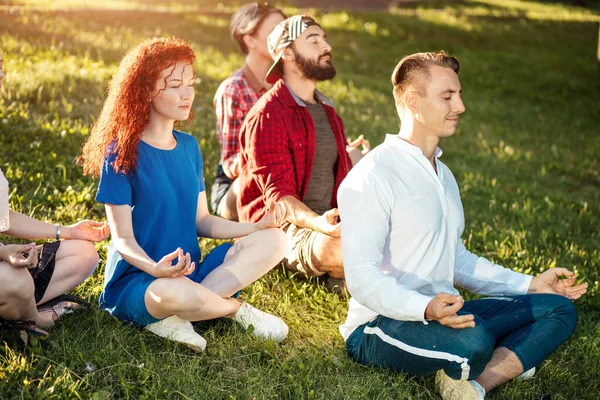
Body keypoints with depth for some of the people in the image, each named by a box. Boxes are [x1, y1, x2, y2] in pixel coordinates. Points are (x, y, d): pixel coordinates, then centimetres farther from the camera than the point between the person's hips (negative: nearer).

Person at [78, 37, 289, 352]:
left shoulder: (188, 147, 11)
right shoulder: (122, 153, -9)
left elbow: (201, 220, 10)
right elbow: (123, 237, -12)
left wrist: (256, 227, -5)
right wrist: (155, 268, -33)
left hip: (188, 272, 7)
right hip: (134, 281, -7)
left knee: (272, 241, -13)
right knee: (173, 292, -42)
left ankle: (172, 318, -20)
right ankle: (238, 309, -7)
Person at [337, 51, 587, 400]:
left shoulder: (443, 175, 19)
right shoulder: (371, 177, -13)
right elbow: (361, 276, -21)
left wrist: (529, 285, 16)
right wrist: (426, 308, -37)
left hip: (443, 316, 9)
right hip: (379, 327, -9)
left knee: (559, 309, -4)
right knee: (474, 339, -38)